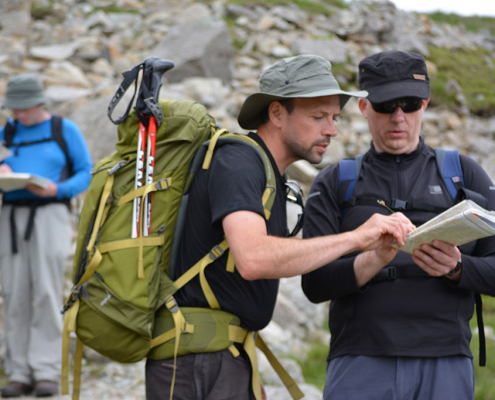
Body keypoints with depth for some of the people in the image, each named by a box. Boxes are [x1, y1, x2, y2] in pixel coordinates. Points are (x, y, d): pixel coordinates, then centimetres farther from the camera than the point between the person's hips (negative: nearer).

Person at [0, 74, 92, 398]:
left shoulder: (66, 130, 5)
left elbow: (86, 174, 3)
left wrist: (56, 190, -15)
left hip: (50, 213, -3)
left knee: (47, 295, -11)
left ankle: (47, 373, -9)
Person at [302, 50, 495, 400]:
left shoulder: (463, 174, 13)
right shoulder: (334, 184, 13)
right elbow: (315, 283, 2)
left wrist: (455, 268, -14)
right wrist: (371, 261, -17)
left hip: (444, 365, 0)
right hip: (361, 365, 0)